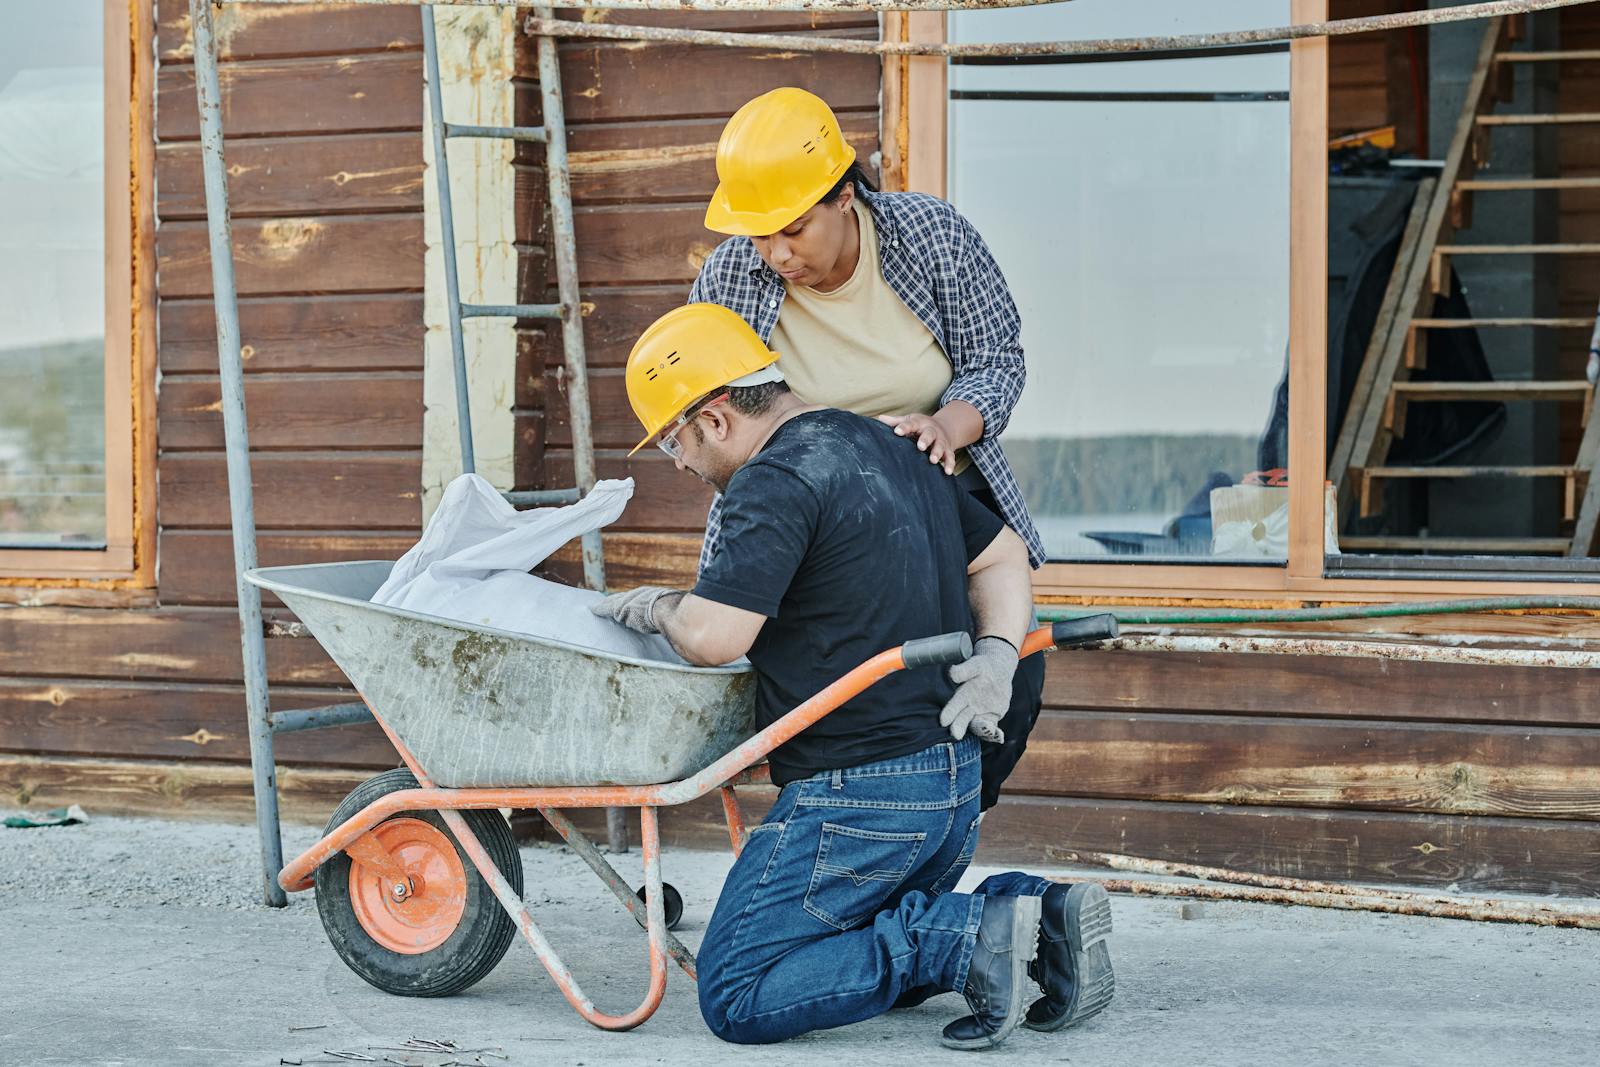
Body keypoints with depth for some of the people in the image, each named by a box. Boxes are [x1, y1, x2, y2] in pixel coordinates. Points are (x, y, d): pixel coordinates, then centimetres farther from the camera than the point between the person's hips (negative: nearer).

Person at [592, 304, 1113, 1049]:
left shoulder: (777, 480, -15)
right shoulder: (884, 449, 16)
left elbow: (711, 637, -24)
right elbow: (1001, 555, 22)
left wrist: (657, 608, -2)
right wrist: (996, 653, 6)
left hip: (856, 796, -9)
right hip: (955, 784, 9)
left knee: (736, 999, -4)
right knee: (877, 954, 25)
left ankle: (969, 937, -13)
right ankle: (1034, 916, 3)